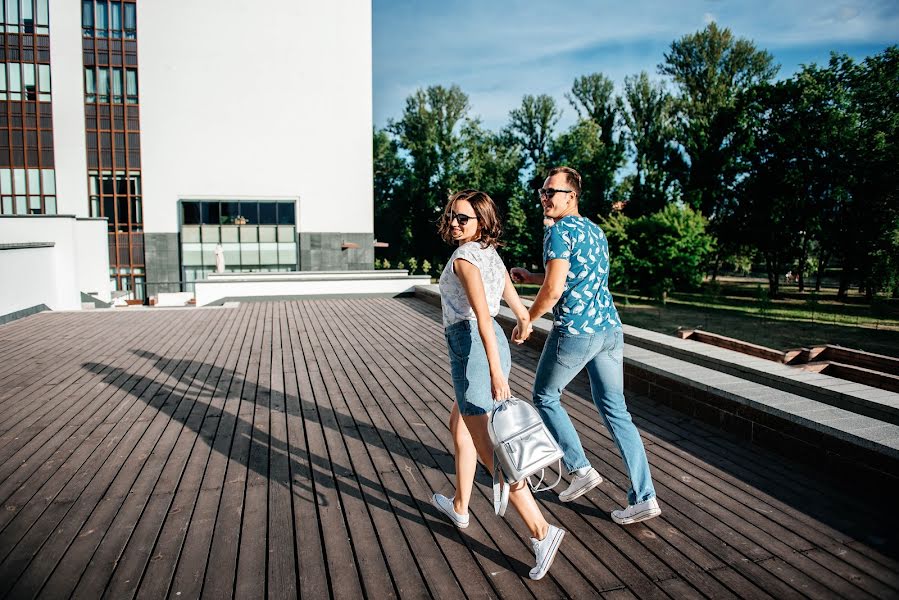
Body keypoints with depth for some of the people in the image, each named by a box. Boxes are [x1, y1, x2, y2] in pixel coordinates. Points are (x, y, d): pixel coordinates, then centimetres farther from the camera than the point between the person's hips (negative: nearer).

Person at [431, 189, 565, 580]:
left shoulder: (464, 258, -14)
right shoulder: (492, 255, 11)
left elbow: (483, 315, -26)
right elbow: (519, 310, 18)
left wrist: (495, 371, -32)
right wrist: (523, 325, 39)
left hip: (472, 349, -10)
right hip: (491, 347, 10)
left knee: (487, 448, -7)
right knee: (459, 425, 24)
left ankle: (540, 530, -9)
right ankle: (460, 507, 37)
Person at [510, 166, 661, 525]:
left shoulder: (559, 230, -10)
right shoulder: (596, 231, 18)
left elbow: (553, 290, -17)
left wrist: (526, 321, -2)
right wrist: (531, 277, 30)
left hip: (576, 331, -8)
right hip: (610, 329, 8)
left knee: (544, 397, 14)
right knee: (615, 410, 11)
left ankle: (580, 469, 15)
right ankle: (644, 498, 11)